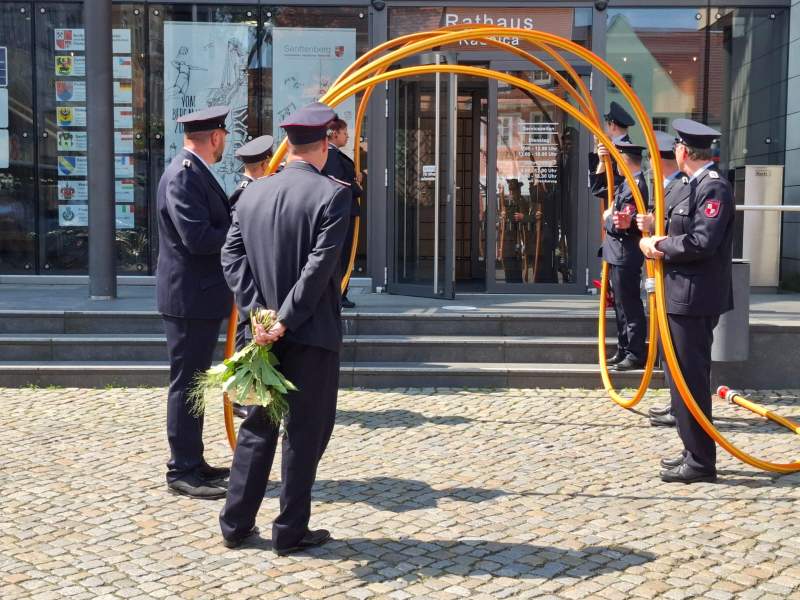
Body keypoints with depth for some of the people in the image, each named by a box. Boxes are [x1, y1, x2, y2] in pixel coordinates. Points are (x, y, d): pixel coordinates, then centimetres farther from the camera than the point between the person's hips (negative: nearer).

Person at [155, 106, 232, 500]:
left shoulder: (195, 172, 14)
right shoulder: (183, 176, -19)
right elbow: (198, 238, -26)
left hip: (200, 295, 11)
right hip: (189, 298, -11)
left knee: (194, 381, 16)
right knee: (186, 383, -3)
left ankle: (192, 463, 27)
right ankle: (182, 471, 7)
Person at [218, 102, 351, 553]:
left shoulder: (252, 193, 5)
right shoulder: (334, 193, -11)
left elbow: (231, 256, 0)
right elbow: (320, 266, -19)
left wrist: (260, 312, -6)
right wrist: (286, 320, -15)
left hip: (266, 330, 5)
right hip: (313, 332, -5)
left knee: (258, 426, 16)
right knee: (305, 431, 6)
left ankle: (236, 524, 22)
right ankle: (291, 530, 13)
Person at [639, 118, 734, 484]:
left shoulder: (714, 187, -15)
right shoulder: (697, 185, 15)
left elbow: (702, 242, -24)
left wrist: (659, 246, -13)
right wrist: (658, 240, 0)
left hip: (694, 298, -10)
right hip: (682, 294, 10)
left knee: (690, 378, -5)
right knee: (685, 377, 16)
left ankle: (701, 461, 4)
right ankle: (696, 452, 27)